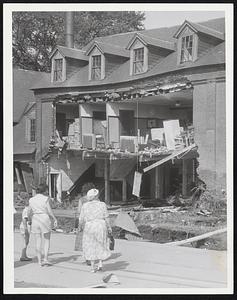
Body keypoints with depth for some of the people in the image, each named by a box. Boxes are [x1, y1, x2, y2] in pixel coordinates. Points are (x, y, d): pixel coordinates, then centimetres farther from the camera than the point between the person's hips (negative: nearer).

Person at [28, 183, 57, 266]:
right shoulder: (45, 198, -8)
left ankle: (39, 261, 7)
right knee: (47, 240, 6)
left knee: (38, 241, 8)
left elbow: (31, 212, 8)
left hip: (35, 219, 4)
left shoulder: (31, 200, 4)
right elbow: (49, 211, -8)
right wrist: (55, 219, 3)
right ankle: (45, 259, -4)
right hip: (45, 219, -4)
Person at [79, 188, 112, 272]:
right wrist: (109, 227, 8)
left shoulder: (85, 206, -2)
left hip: (89, 227, 0)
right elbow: (106, 218, -4)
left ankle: (92, 267, 9)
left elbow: (81, 219, 0)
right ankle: (100, 263, 6)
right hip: (101, 226, 0)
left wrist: (80, 226, 17)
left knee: (91, 247, 10)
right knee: (101, 245, 17)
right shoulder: (102, 204, -4)